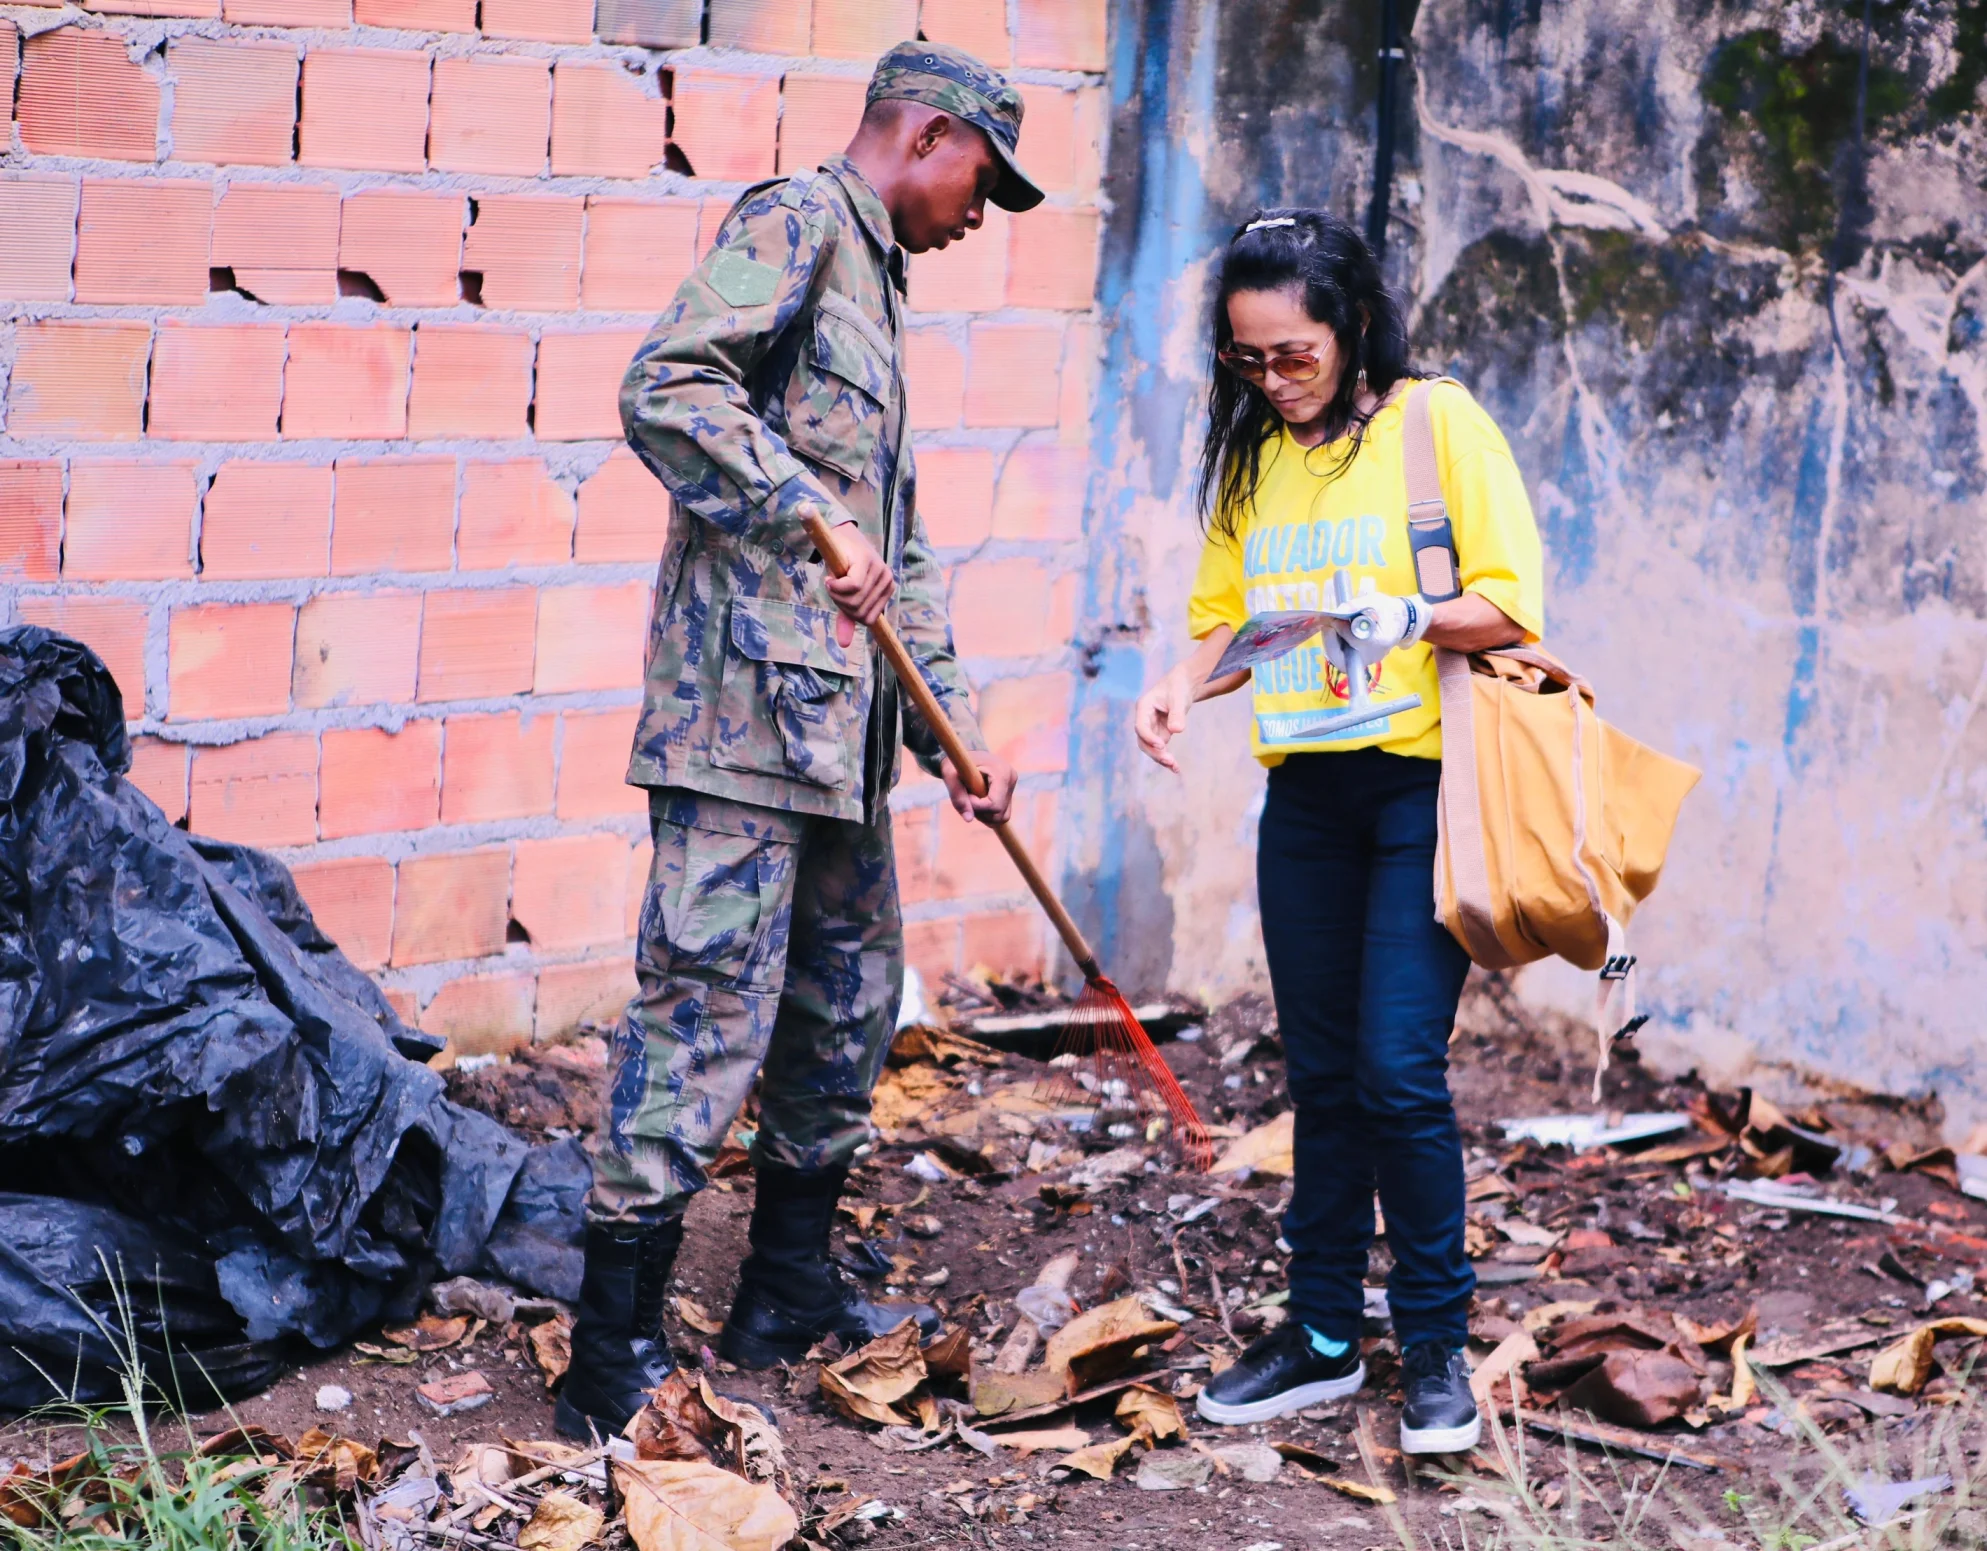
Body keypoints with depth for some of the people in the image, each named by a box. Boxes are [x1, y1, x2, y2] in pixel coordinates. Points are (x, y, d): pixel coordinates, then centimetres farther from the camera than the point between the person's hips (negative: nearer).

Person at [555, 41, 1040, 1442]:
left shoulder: (873, 286, 24)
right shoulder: (795, 221, -4)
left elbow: (901, 548, 25)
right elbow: (668, 390, -20)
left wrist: (954, 727, 19)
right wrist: (812, 523, -23)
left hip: (843, 713, 10)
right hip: (748, 688, -10)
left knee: (851, 1001, 17)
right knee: (709, 1005, -10)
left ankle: (789, 1293, 30)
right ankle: (617, 1361, -5)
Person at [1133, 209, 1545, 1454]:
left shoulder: (1437, 422, -5)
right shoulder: (1253, 458, 12)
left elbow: (1513, 603, -9)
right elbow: (1228, 616, 17)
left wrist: (1407, 619, -25)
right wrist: (1185, 684, -3)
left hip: (1421, 781, -5)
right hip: (1305, 792, 5)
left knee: (1398, 1070, -10)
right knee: (1323, 1074, 10)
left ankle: (1438, 1342, 5)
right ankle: (1324, 1337, 19)